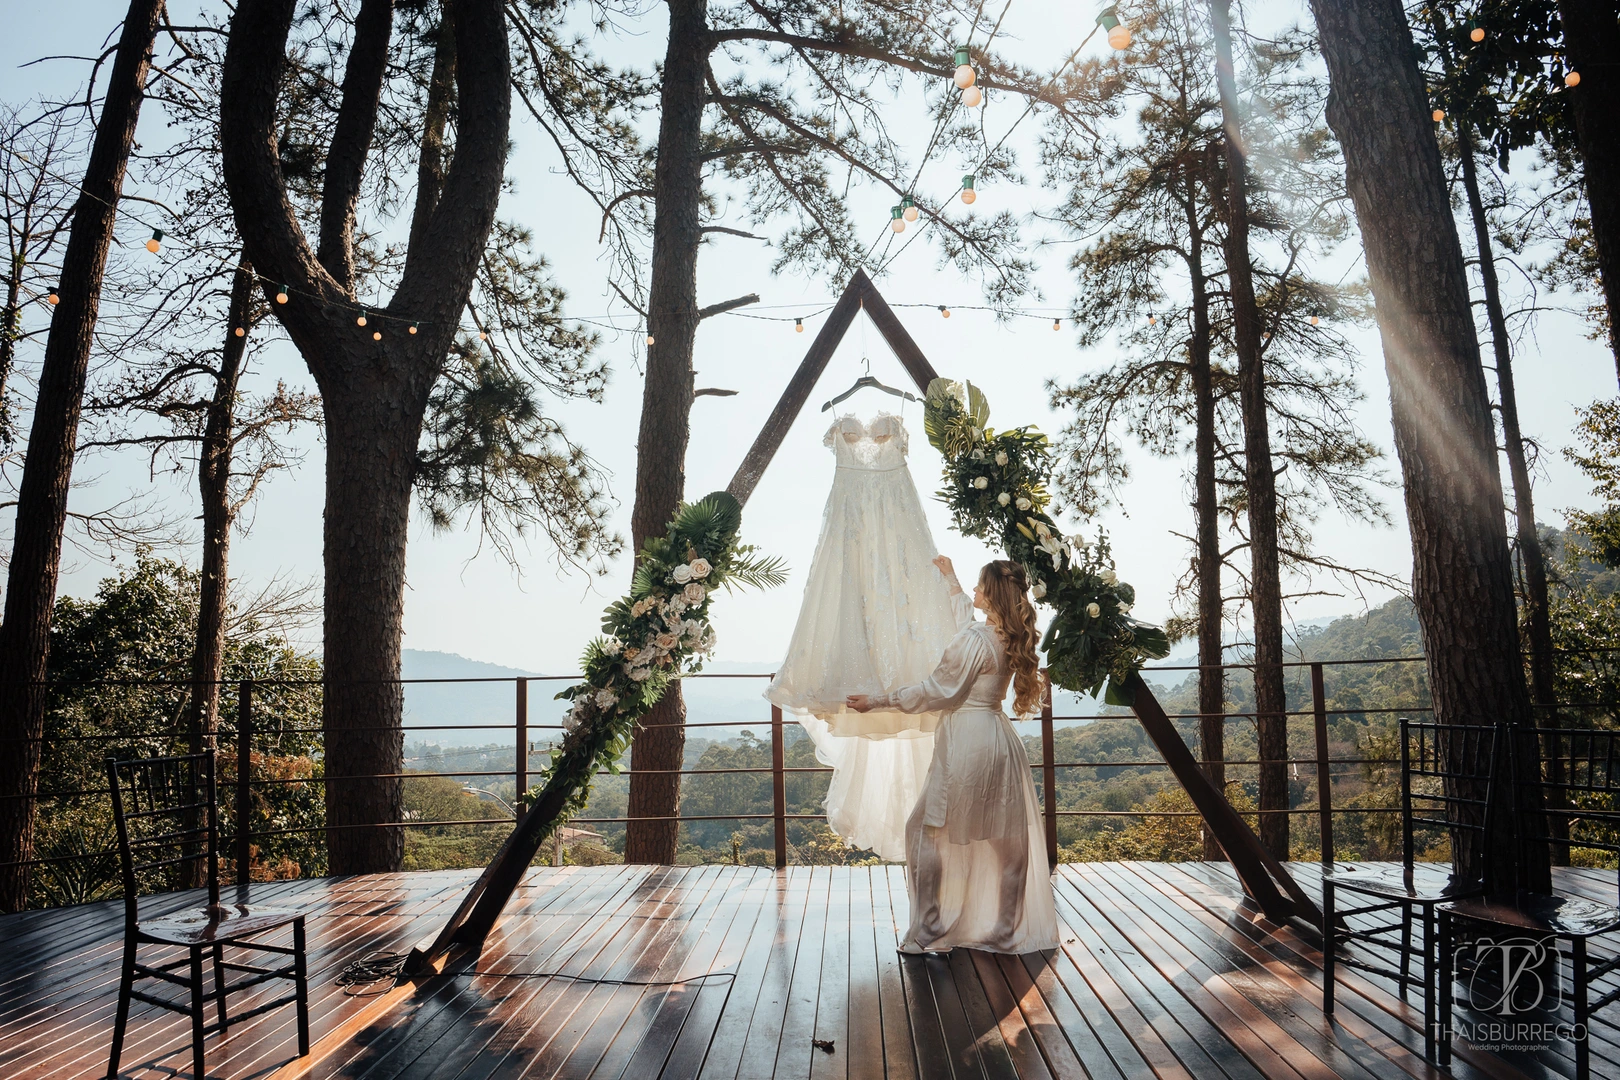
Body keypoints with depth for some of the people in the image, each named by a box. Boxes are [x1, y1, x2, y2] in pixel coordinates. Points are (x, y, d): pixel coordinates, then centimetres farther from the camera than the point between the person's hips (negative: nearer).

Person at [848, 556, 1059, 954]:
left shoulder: (974, 640, -19)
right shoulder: (1010, 638, 6)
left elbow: (936, 691, -14)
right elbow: (966, 620, 27)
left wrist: (878, 701, -6)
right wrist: (950, 579, 42)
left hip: (967, 744, -9)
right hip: (1001, 741, 9)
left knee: (926, 829, 3)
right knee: (1006, 839, 13)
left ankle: (928, 933, 5)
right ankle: (1007, 932, 23)